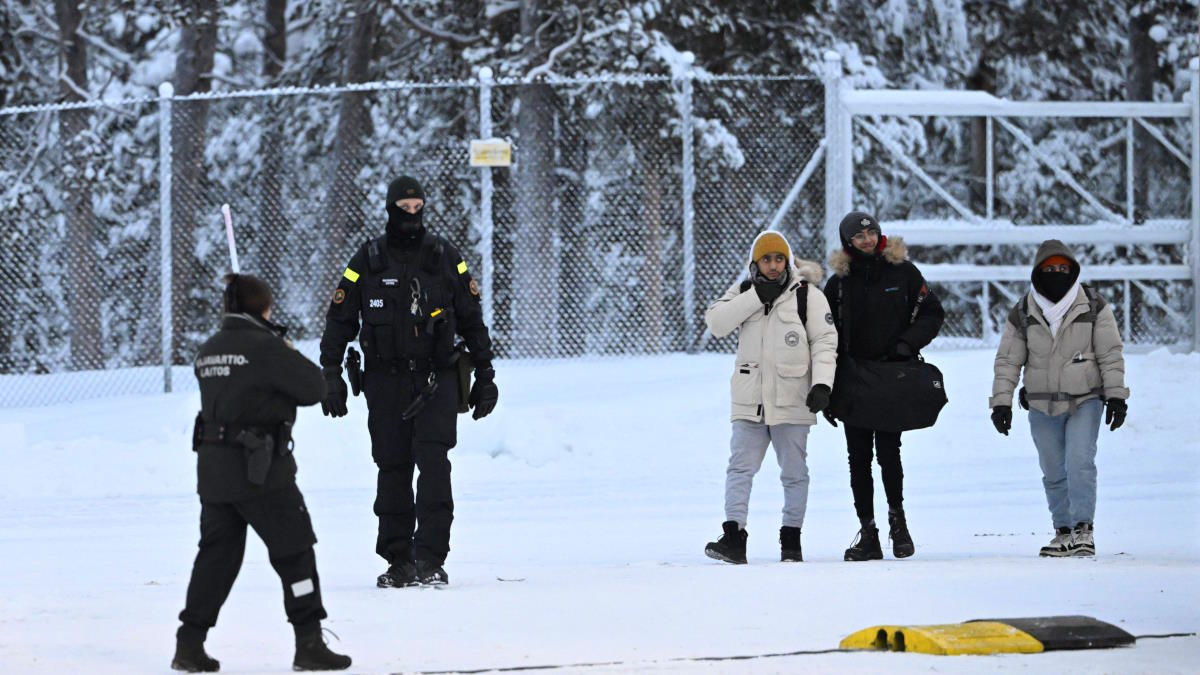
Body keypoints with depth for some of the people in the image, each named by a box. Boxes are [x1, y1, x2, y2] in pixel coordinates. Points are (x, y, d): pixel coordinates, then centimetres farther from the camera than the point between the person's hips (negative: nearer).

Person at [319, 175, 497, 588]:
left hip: (437, 379, -1)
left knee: (433, 462, -13)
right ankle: (398, 561, 10)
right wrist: (331, 376, 2)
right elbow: (339, 319, 8)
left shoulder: (446, 258, 5)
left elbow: (472, 320, 12)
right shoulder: (368, 261, 3)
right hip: (385, 380, 1)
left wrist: (485, 375, 11)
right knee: (392, 469, 3)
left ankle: (430, 558, -16)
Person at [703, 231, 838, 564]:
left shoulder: (808, 295, -2)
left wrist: (822, 383, -17)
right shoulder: (743, 293, 8)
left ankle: (791, 538, 15)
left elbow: (825, 342, -4)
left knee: (794, 472, 7)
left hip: (791, 401, -2)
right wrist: (756, 297, -14)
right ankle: (734, 536, -11)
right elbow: (716, 321, -8)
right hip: (749, 400, 2)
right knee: (740, 468, -6)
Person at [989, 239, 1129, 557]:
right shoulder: (1023, 314, 3)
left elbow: (1111, 355, 1)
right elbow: (1007, 361, 7)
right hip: (1042, 406, 2)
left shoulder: (1093, 308, 0)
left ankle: (1083, 529, -14)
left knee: (1080, 463, -16)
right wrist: (1001, 401, 0)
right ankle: (1064, 531, 16)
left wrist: (1116, 395, -5)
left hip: (1084, 402, -2)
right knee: (1054, 472, 6)